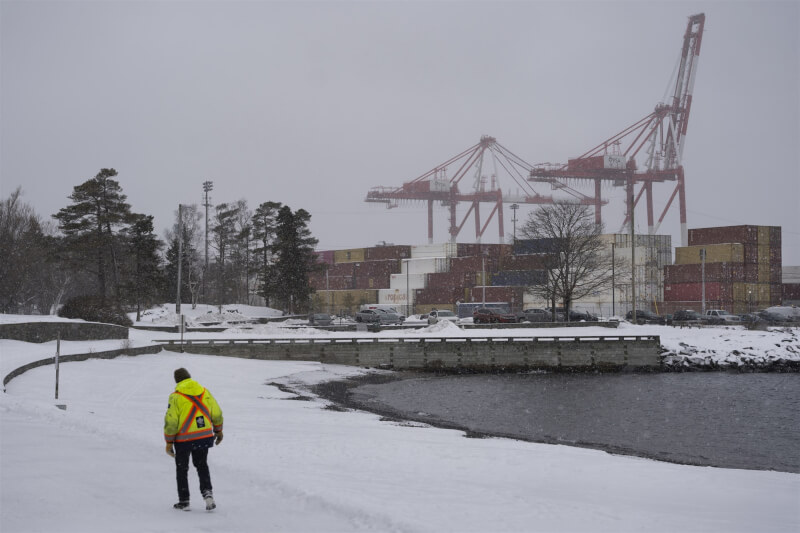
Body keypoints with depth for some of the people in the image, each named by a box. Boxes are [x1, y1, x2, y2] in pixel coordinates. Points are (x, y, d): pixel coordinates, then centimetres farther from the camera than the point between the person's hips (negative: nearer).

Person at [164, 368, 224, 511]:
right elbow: (216, 413, 5)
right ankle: (207, 494, 2)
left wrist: (169, 442, -6)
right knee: (202, 466, 20)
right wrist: (218, 430, 19)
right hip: (204, 437, 4)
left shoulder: (176, 397, -13)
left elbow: (171, 422, -14)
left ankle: (184, 501, 18)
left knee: (182, 469, 13)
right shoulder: (204, 392, 0)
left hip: (184, 440, -4)